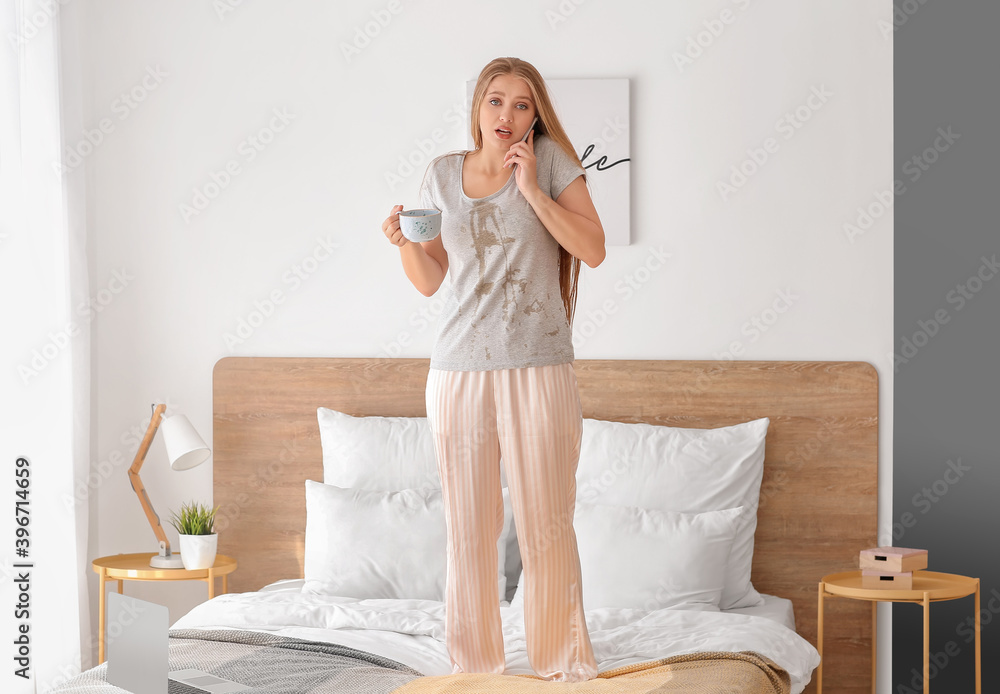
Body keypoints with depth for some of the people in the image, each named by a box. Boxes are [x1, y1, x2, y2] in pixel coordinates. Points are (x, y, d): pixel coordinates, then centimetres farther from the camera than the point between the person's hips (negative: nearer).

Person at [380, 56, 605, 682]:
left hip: (539, 369, -2)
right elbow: (430, 280, 12)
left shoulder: (552, 160, 2)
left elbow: (594, 250, -6)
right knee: (469, 529, 5)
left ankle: (564, 662, 17)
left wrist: (532, 188, -10)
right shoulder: (443, 174, 9)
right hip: (460, 371, 2)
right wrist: (405, 242, -7)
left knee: (548, 526, 2)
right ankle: (473, 666, 17)